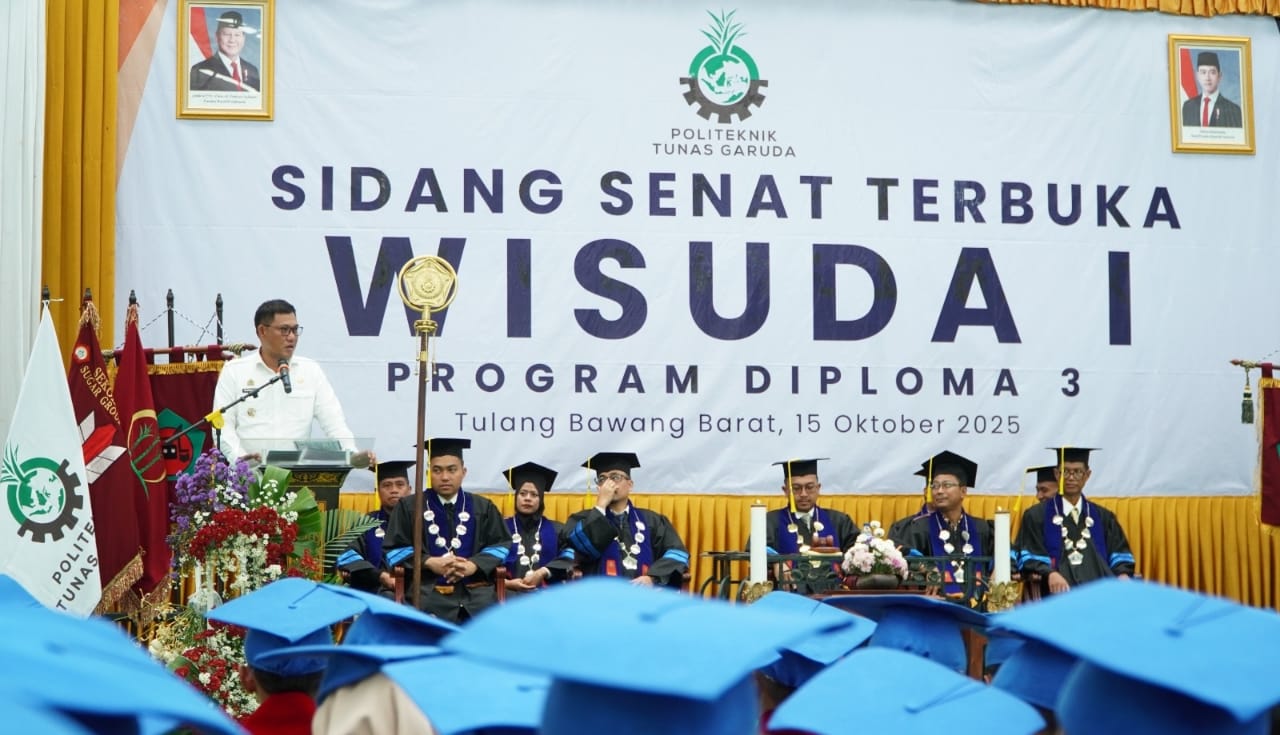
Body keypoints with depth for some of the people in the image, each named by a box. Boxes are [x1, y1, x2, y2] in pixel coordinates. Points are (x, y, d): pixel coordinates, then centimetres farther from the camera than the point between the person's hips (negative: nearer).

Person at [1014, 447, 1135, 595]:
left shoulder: (1103, 517, 22)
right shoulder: (1036, 516, 12)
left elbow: (1119, 554, 14)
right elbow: (1030, 557, 1)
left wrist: (1123, 575, -9)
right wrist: (1050, 574, -20)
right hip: (1061, 594, -3)